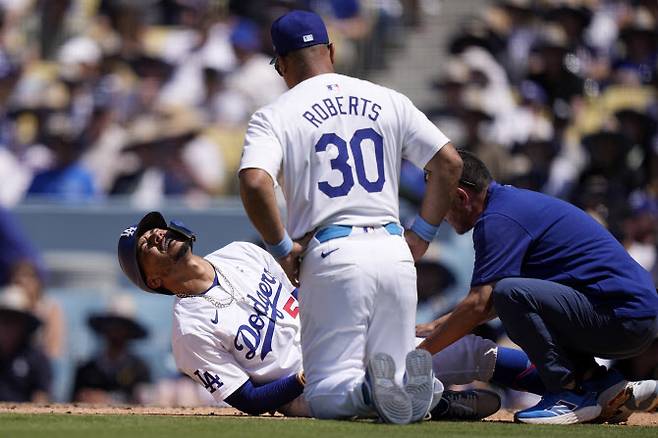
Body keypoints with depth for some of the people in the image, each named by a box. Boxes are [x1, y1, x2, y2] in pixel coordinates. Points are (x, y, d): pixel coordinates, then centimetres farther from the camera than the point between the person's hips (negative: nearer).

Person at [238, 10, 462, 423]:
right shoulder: (387, 101, 12)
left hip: (332, 257, -3)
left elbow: (254, 183, -17)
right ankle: (418, 386, -25)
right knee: (406, 402, 11)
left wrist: (282, 248, -5)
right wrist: (421, 235, 13)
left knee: (326, 396, 5)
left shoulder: (273, 117, 1)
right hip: (394, 251, 3)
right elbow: (449, 162, 8)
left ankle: (370, 388, -28)